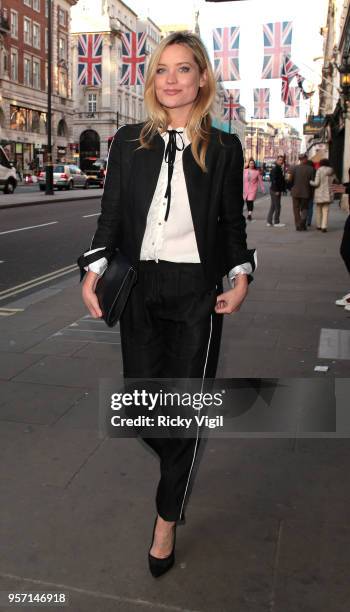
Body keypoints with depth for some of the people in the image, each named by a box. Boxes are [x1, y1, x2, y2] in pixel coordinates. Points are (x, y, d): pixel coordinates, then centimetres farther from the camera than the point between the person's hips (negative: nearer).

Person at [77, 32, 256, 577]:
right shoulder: (128, 142, 6)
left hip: (197, 291, -1)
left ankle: (167, 521, 21)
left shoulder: (224, 148, 3)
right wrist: (93, 272, -6)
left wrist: (241, 276, -7)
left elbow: (233, 223, 6)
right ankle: (176, 466, 43)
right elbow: (111, 216, 5)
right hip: (140, 287, 2)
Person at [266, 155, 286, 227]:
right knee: (277, 207, -4)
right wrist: (277, 191, -22)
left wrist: (282, 189, 17)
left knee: (273, 206, 12)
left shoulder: (279, 169, 17)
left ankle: (269, 222, 15)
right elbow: (274, 180, -21)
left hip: (276, 190, 10)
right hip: (275, 191, -10)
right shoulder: (275, 169, -14)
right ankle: (276, 222, 4)